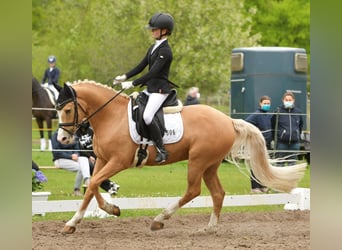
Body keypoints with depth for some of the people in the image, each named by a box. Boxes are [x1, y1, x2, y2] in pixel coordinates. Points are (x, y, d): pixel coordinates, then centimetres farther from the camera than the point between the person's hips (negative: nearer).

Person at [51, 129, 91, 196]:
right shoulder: (56, 135, -5)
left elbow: (77, 148, 12)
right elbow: (56, 152, -13)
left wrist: (76, 155, -12)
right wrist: (70, 156, -19)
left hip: (72, 157, 5)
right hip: (60, 160, -5)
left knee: (84, 159, -28)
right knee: (80, 167, -27)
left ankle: (87, 180, -42)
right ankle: (76, 189, -22)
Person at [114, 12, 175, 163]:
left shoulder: (165, 51, -16)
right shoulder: (154, 48, 13)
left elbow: (152, 73, -23)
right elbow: (141, 66, 15)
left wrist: (133, 84, -24)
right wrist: (125, 77, 2)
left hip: (160, 90, -10)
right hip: (150, 88, 10)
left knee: (147, 116, -27)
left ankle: (161, 150, -21)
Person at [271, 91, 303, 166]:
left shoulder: (298, 112, 5)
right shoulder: (278, 111, -5)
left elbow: (301, 125, 20)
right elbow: (272, 125, 2)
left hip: (294, 142, 3)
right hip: (281, 142, -3)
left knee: (292, 163, 8)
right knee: (280, 163, 0)